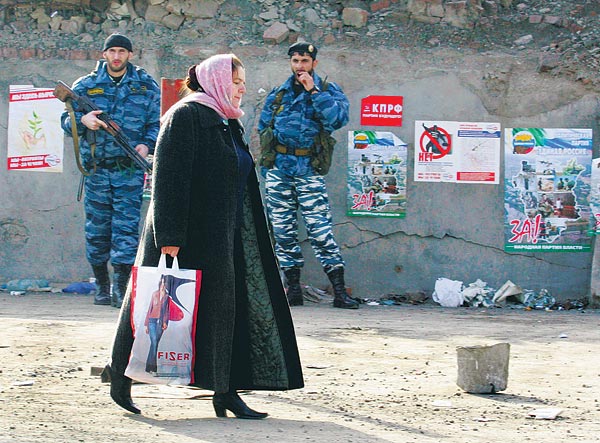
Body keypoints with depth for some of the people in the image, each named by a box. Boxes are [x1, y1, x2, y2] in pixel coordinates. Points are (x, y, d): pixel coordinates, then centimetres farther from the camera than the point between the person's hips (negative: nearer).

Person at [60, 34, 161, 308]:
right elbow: (66, 121, 7)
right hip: (96, 169, 2)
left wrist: (146, 145, -11)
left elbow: (156, 123, 8)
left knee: (126, 226, -9)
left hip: (130, 169, -1)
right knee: (96, 228, 5)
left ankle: (121, 287, -7)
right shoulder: (85, 86, 8)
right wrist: (83, 120, -14)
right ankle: (102, 286, 17)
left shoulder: (146, 87, 7)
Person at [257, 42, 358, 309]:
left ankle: (339, 291, -11)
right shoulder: (277, 95, 15)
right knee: (283, 231, 4)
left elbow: (337, 119, -14)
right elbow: (263, 129, 23)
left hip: (308, 172, -4)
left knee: (321, 231, -10)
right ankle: (293, 289, 11)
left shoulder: (328, 91, 6)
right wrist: (266, 165, 13)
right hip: (278, 169, 4)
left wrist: (313, 91, -14)